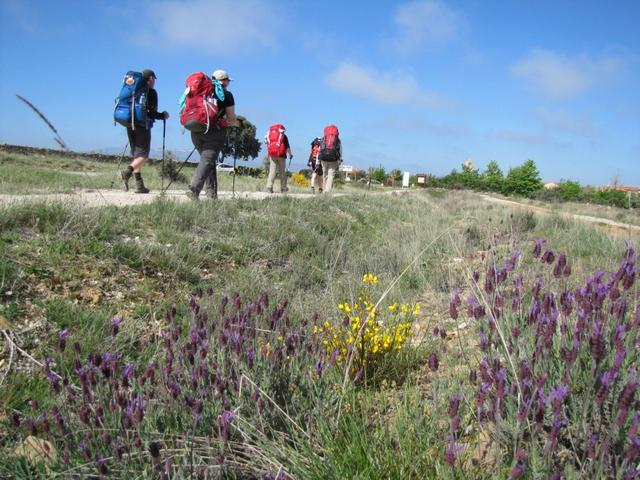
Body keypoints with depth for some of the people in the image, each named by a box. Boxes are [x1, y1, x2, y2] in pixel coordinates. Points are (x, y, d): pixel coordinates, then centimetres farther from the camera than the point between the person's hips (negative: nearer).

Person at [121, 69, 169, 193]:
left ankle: (139, 185, 7)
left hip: (130, 125, 7)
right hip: (142, 125, -7)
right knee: (143, 154, -4)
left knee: (136, 154, 11)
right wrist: (163, 115, 4)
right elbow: (152, 112, -13)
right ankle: (128, 172, -30)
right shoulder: (151, 92, -5)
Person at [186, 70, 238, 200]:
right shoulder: (226, 95, 4)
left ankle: (211, 191, 14)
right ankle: (194, 188, -26)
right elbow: (231, 118, 1)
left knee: (207, 158, 18)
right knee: (208, 160, -9)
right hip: (215, 131, -5)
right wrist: (236, 123, 25)